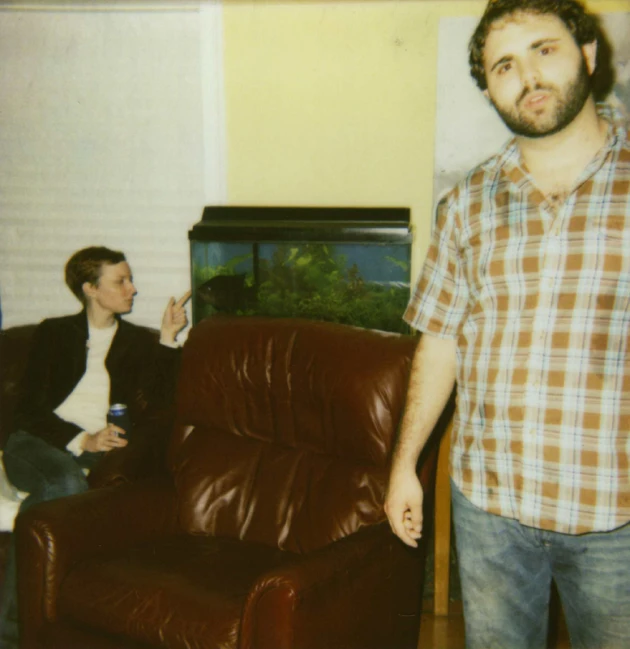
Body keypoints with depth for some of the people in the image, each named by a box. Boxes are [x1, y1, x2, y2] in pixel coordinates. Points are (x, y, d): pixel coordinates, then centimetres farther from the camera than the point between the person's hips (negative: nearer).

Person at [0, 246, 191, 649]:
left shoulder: (139, 342, 17)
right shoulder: (54, 333, 11)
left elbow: (156, 401, 1)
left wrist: (168, 338, -6)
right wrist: (81, 440, -15)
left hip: (93, 453, 1)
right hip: (37, 443, -1)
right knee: (67, 482, -36)